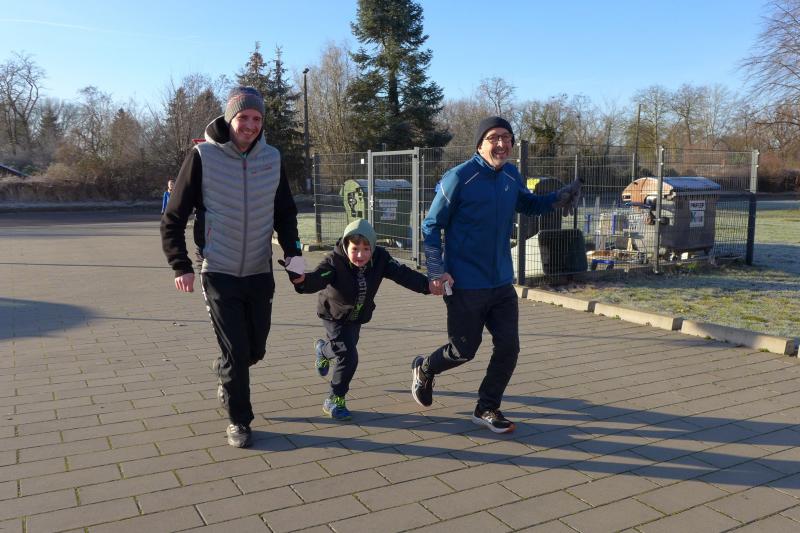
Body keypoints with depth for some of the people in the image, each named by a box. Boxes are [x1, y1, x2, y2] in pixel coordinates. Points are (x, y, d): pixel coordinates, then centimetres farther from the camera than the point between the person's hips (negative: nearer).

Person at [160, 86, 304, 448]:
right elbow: (173, 218, -4)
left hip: (260, 273, 4)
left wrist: (292, 252, -2)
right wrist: (180, 266, -11)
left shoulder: (272, 158, 2)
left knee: (255, 349, 13)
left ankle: (225, 372, 47)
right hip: (218, 273, -4)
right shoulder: (203, 156, -10)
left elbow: (285, 212, 13)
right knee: (235, 351, -3)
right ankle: (238, 421, 18)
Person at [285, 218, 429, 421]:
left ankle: (323, 350, 60)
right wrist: (303, 280, -72)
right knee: (348, 357, -15)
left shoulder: (380, 258, -21)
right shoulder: (335, 261, -33)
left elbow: (402, 273, -27)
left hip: (358, 316, 5)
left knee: (346, 349, 23)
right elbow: (318, 278, -49)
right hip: (334, 315, -5)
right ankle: (335, 400, 6)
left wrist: (427, 285, -42)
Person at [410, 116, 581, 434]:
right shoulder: (459, 178, -15)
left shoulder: (511, 176, 4)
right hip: (465, 286, -6)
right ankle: (424, 369, 38)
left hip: (502, 283, 6)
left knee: (508, 347, 4)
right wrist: (436, 272, -20)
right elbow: (431, 226, -10)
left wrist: (557, 199, 2)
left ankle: (487, 409, 23)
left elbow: (527, 205, 23)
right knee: (464, 351, 6)